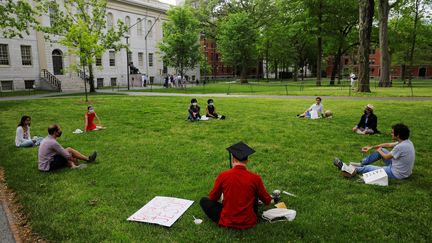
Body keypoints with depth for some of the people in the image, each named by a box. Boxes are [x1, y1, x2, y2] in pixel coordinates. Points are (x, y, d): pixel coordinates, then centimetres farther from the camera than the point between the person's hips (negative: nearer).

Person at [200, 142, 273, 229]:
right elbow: (267, 201, 3)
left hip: (227, 222, -1)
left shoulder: (223, 176, -15)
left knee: (204, 201, 17)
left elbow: (213, 198, 1)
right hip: (249, 222, 2)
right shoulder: (255, 178, -13)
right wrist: (271, 200, 28)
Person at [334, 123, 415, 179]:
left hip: (397, 174, -9)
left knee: (368, 167, -1)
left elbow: (386, 157, -16)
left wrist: (379, 151, 5)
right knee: (381, 150, 11)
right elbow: (388, 145, 10)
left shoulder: (401, 146, -30)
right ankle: (361, 164, 17)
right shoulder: (406, 141, -1)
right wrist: (371, 147, 11)